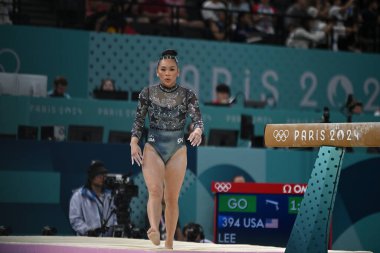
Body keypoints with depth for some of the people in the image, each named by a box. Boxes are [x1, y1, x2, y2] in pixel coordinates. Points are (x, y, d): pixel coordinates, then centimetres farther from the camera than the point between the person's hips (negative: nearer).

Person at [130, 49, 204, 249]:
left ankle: (169, 243, 14)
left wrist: (198, 131, -33)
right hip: (153, 148, -1)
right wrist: (134, 143, -9)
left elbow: (197, 118, -11)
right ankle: (154, 230, -42)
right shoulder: (148, 93, 1)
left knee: (172, 198, 4)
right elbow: (138, 121, 5)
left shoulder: (187, 95, 0)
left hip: (177, 150, 1)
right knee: (155, 191, -22)